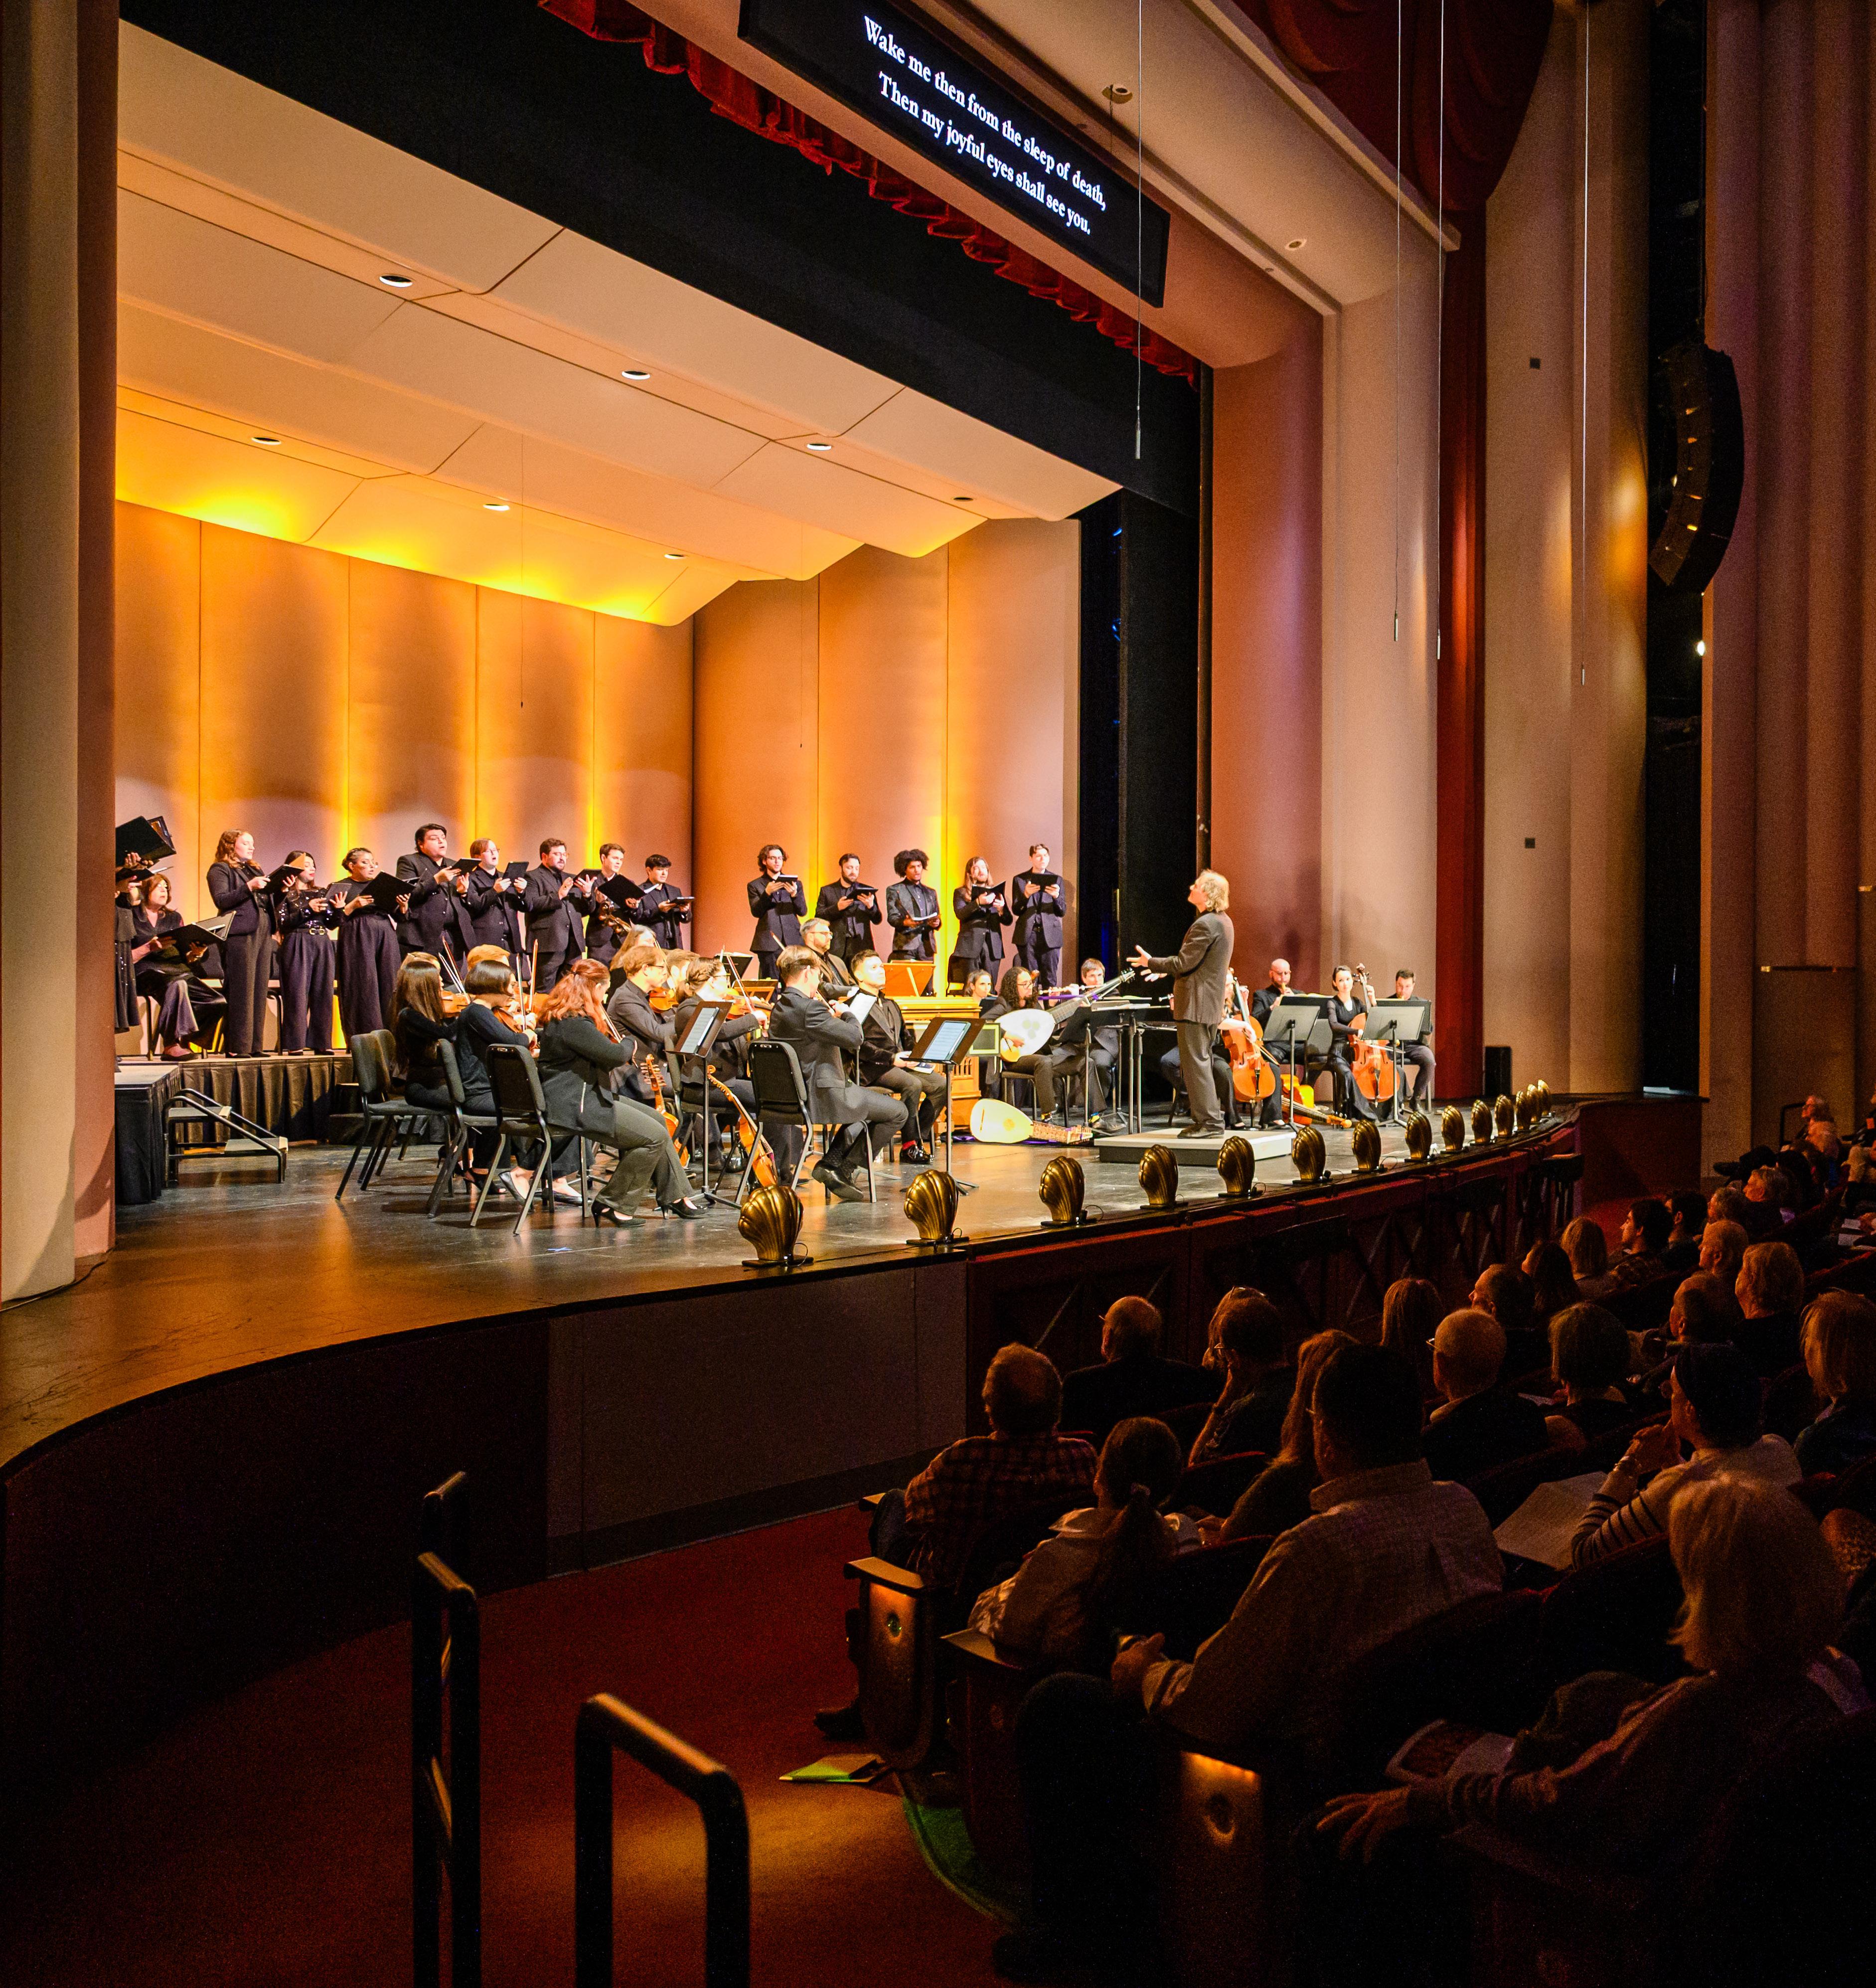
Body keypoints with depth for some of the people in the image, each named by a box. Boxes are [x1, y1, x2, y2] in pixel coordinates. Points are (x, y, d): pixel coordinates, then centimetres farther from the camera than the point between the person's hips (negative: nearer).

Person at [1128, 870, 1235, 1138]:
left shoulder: (1204, 925, -19)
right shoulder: (1223, 922, 14)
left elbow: (1183, 963, -20)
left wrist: (1151, 962, -7)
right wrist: (1165, 968, 20)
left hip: (1195, 1005, -10)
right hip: (1211, 1004, 10)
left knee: (1195, 1063, -6)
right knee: (1201, 1062, 16)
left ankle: (1209, 1121, -5)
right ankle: (1206, 1120, 21)